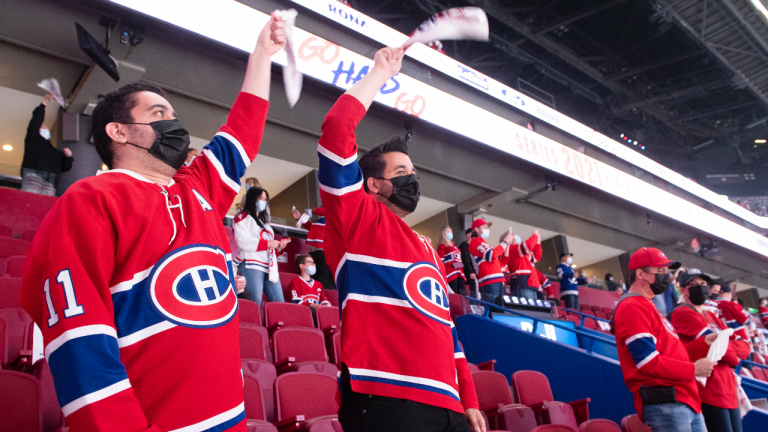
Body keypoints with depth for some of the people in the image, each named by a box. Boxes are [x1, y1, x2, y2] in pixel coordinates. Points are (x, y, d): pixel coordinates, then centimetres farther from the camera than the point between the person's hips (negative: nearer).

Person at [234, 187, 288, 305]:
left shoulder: (263, 220, 29)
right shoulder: (243, 218, 2)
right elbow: (243, 241, -15)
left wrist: (279, 245, 9)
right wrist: (268, 243, -14)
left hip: (269, 266, 8)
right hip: (251, 265, -8)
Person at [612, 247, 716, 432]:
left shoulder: (647, 306, 21)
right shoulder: (632, 307, -13)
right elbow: (650, 362, -20)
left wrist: (703, 342, 14)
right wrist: (693, 369, -11)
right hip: (665, 404, -10)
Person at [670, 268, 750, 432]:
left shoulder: (711, 316, 19)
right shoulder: (683, 313, -8)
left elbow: (744, 346, 11)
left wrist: (728, 349, -10)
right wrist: (733, 357, 3)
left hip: (729, 391, 9)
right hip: (710, 392, -9)